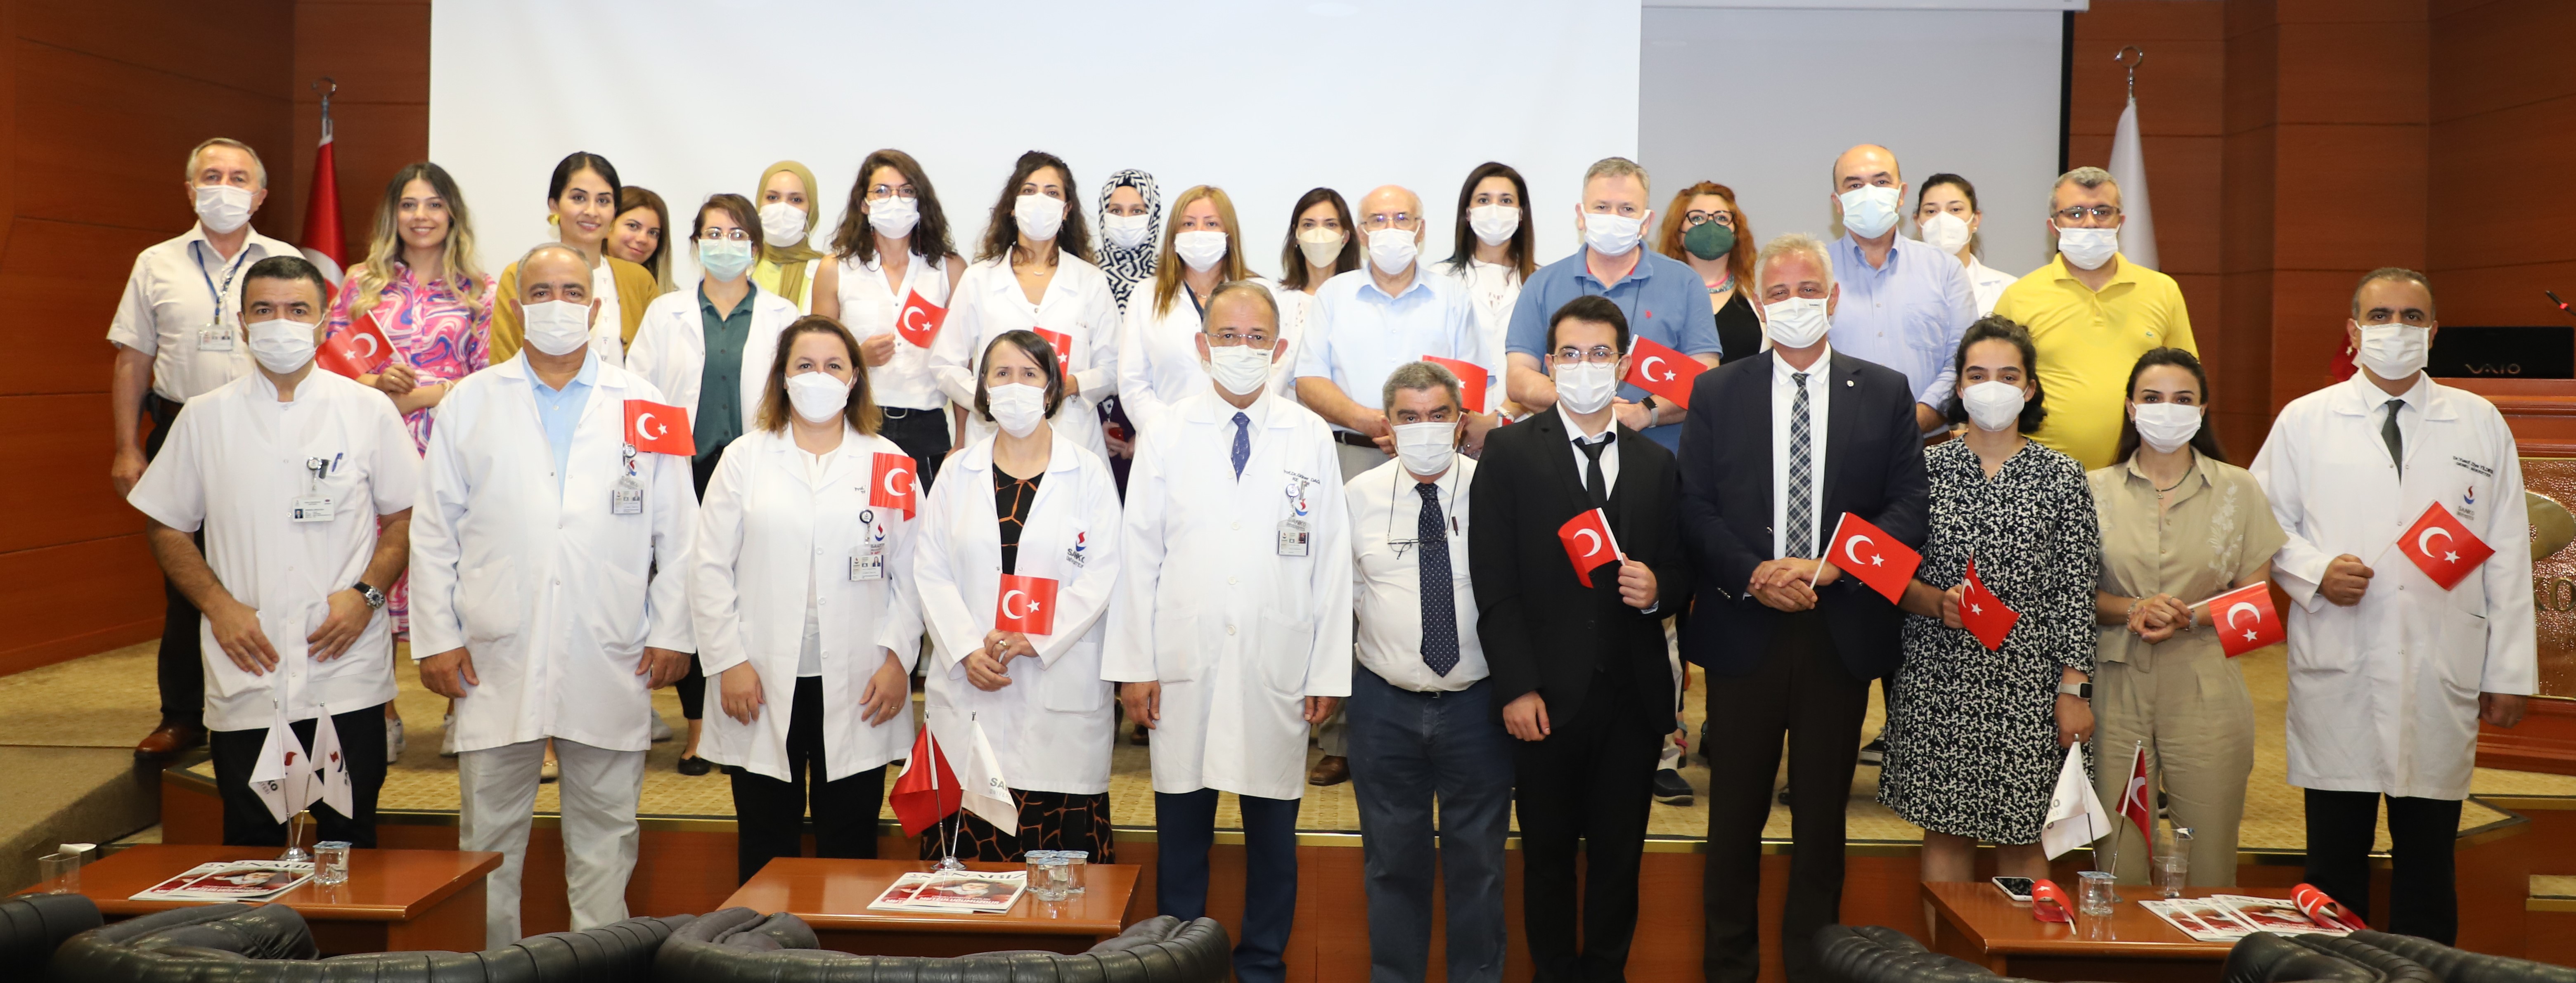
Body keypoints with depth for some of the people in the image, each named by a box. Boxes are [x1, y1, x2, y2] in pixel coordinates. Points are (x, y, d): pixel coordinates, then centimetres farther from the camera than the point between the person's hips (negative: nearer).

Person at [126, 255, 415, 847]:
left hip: (348, 671, -1)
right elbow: (165, 527, 11)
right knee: (251, 847, 8)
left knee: (350, 843, 4)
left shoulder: (369, 412, 3)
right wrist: (219, 605, -4)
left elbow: (406, 515, 7)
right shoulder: (205, 419, 6)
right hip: (245, 679, 1)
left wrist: (366, 594, -9)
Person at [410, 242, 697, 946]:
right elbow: (434, 532, 8)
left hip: (611, 665, 0)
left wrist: (672, 633, 1)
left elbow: (678, 533, 7)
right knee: (489, 834, 7)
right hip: (497, 660, 1)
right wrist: (436, 638, 1)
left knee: (605, 834, 7)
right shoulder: (470, 404, 9)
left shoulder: (644, 405, 8)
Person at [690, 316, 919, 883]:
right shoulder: (744, 459, 8)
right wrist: (729, 662, -4)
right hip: (763, 688, 0)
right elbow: (710, 568, 4)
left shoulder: (887, 463, 7)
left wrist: (898, 659, -5)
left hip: (859, 693, 0)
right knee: (766, 848, 7)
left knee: (850, 846, 6)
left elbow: (913, 573, 5)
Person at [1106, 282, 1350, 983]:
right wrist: (1134, 666, -2)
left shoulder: (1311, 439, 4)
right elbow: (1138, 555, 3)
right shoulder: (1166, 438, 4)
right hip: (1185, 668, 0)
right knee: (1181, 829, 7)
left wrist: (1329, 673, 0)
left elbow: (1332, 559, 3)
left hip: (1278, 672, 0)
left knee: (1273, 833, 8)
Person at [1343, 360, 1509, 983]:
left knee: (1478, 861, 11)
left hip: (1477, 701, -1)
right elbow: (1340, 593, 7)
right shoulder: (1360, 496, 0)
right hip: (1385, 704, 1)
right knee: (1393, 860, 13)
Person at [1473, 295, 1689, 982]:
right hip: (1548, 696, -3)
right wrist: (1517, 687, -13)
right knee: (1548, 853, 9)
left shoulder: (1657, 465, 10)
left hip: (1633, 695, 3)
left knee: (1619, 855, 11)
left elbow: (1681, 574, 13)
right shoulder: (1509, 453, -2)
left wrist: (1657, 589, -11)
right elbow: (1494, 582, -7)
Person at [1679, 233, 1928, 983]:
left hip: (1843, 631, 0)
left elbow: (1908, 506, -1)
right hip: (1743, 630, 0)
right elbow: (1694, 507, 0)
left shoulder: (1885, 393, 6)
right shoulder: (1716, 393, 5)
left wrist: (1828, 569, -14)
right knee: (1737, 811, 8)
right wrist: (1754, 575, -15)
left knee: (1822, 812, 10)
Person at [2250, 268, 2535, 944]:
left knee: (2429, 861, 7)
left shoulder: (2481, 424, 10)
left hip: (2443, 679, 1)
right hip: (2337, 677, -1)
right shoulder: (2304, 421, 8)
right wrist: (2316, 571, -11)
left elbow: (2508, 556, 9)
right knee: (2335, 860, 4)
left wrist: (2510, 673, 4)